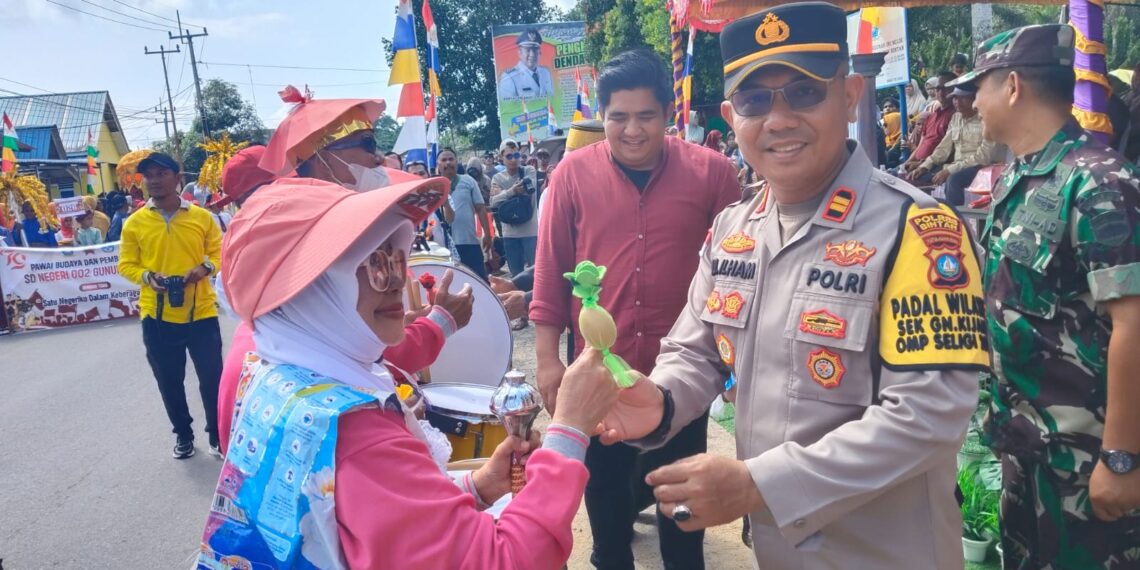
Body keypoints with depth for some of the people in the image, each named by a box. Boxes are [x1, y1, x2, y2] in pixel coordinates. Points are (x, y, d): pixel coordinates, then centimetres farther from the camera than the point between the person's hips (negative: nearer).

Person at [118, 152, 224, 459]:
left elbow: (219, 252, 6)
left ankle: (218, 434, 22)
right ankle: (183, 434, 32)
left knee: (212, 377, 4)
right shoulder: (135, 223, 1)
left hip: (201, 312, -1)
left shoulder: (201, 216, 0)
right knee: (169, 381, 12)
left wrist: (205, 268, -15)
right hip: (157, 315, 1)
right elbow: (126, 265, 5)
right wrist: (147, 277, -15)